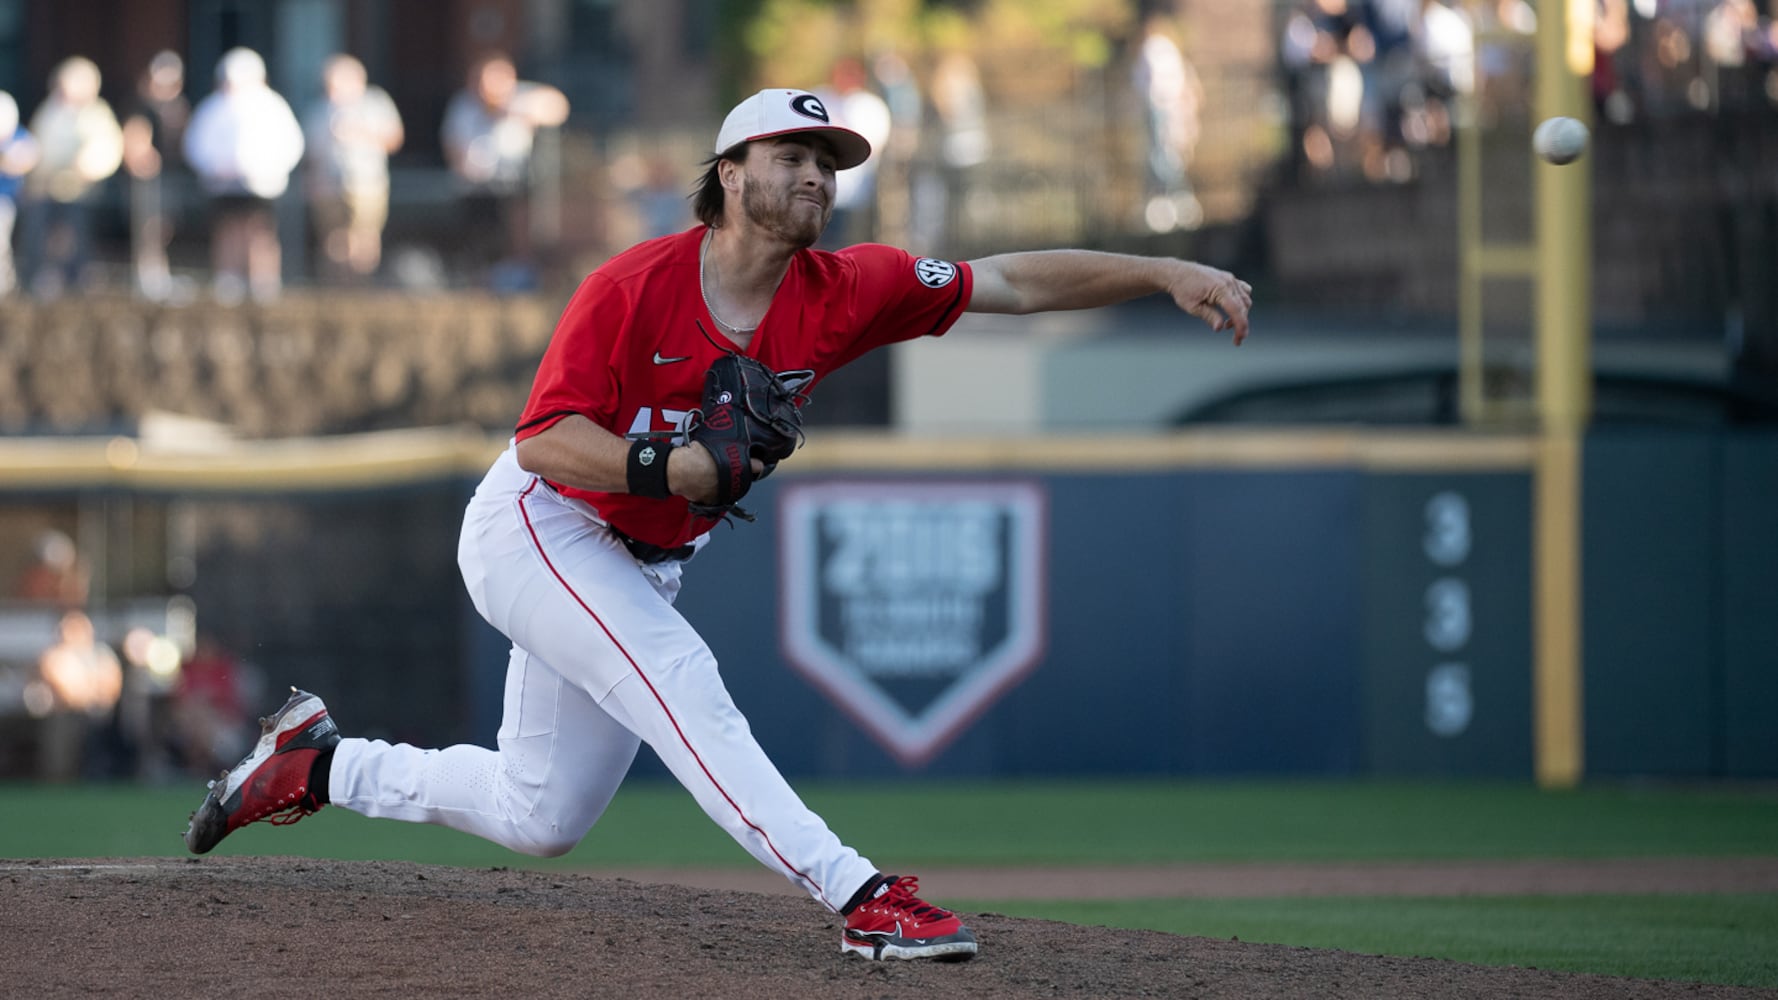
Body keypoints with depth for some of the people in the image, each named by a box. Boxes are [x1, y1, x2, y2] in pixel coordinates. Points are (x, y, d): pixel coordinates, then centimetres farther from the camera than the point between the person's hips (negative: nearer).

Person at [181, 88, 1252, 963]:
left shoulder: (841, 293, -10)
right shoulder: (634, 288, -23)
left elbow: (1014, 281, -16)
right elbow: (546, 440, -24)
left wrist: (1167, 273, -25)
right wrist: (671, 468, -39)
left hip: (644, 564, 7)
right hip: (537, 530, -7)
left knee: (542, 819, 12)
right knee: (680, 681, -28)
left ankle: (319, 763, 30)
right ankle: (861, 898, -35)